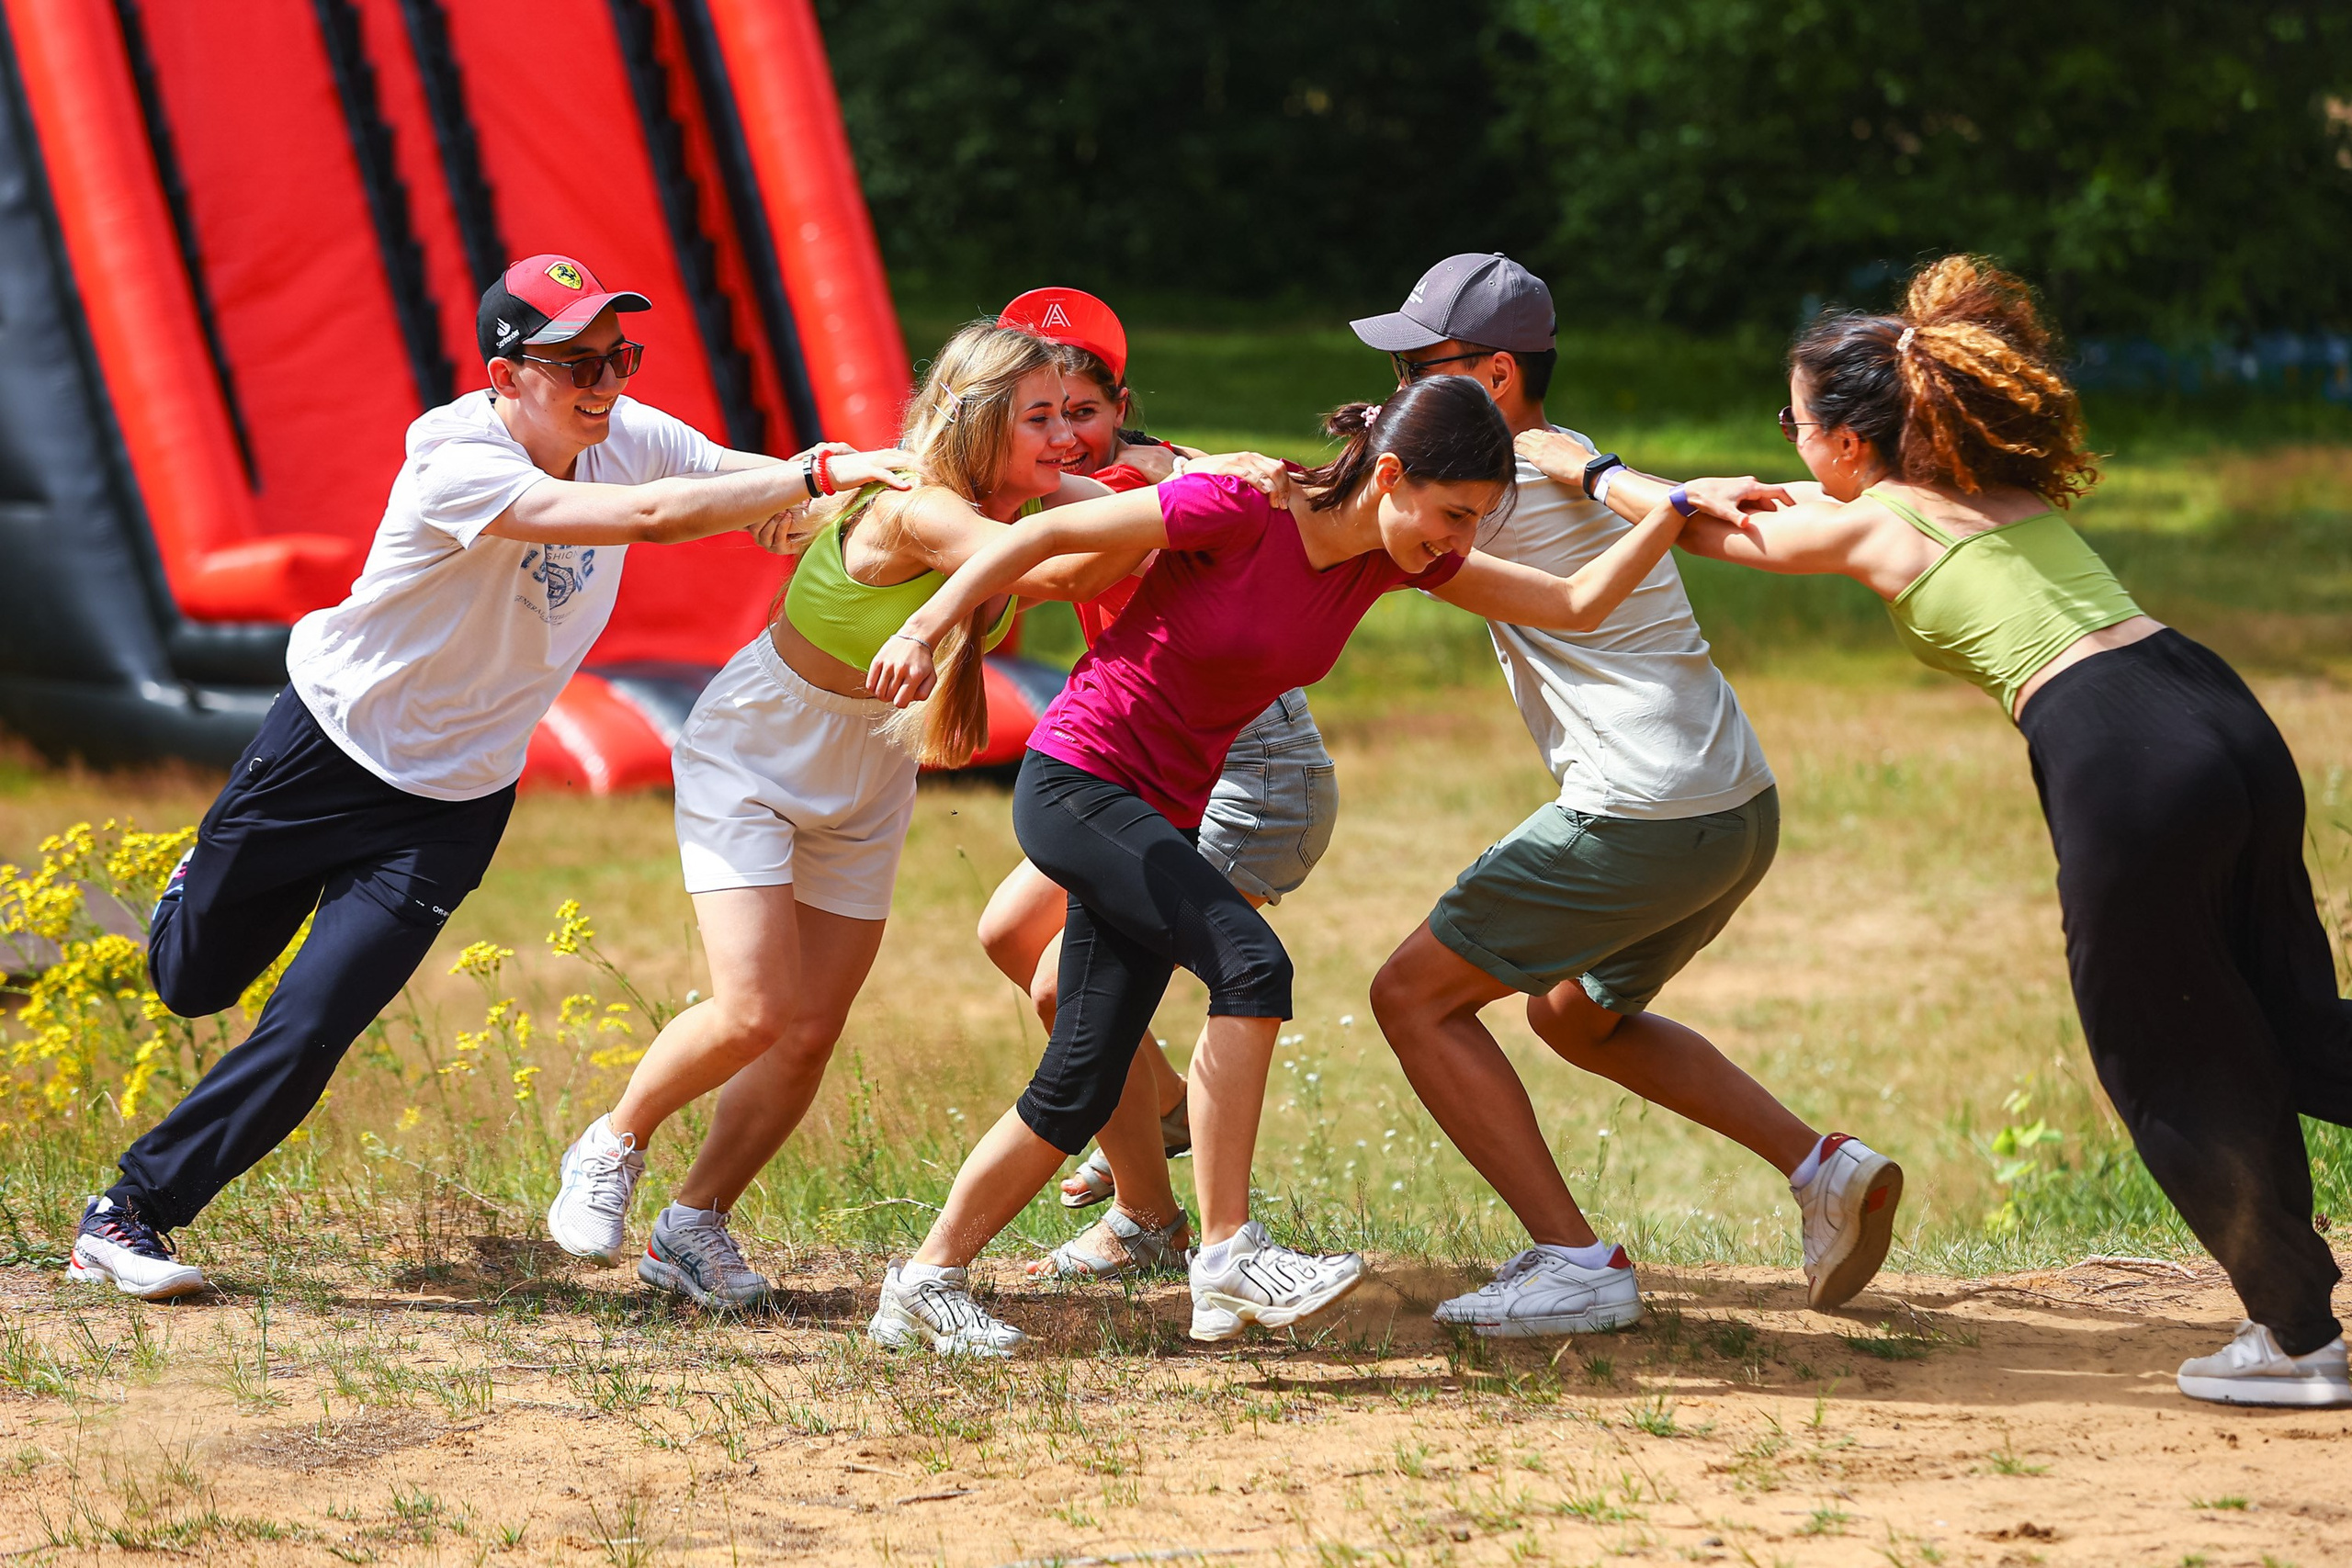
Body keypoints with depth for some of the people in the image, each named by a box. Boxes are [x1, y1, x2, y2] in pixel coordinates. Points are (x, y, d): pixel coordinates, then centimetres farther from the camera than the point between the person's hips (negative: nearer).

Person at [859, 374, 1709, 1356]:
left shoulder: (1399, 557, -1)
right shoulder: (1240, 512, -21)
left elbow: (1576, 604, 1)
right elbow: (1045, 534, -17)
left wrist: (1678, 512, -9)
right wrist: (925, 629, -25)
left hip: (1165, 817, 8)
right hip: (1074, 782, -8)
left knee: (1080, 1090, 4)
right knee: (1251, 962, -24)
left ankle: (926, 1283, 16)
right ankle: (1226, 1253, -21)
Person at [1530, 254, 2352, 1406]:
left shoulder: (1861, 525, 6)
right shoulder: (2003, 488, 24)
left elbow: (1691, 524, 22)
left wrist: (1583, 465, 34)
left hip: (2121, 762, -7)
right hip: (2229, 719, 7)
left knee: (2168, 1069, 8)